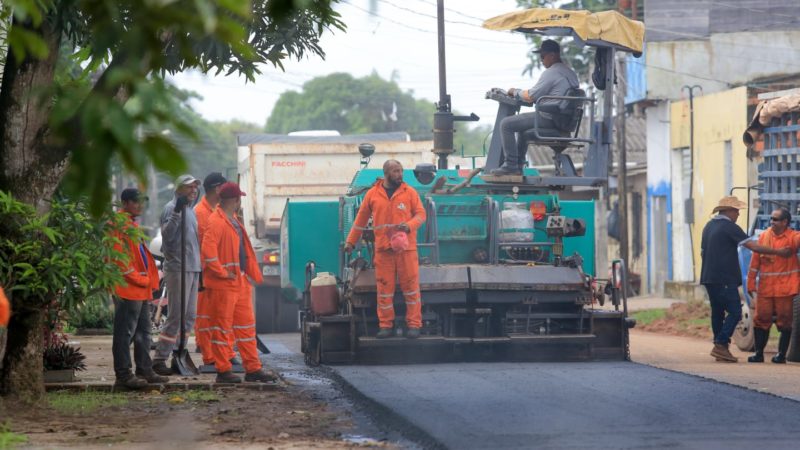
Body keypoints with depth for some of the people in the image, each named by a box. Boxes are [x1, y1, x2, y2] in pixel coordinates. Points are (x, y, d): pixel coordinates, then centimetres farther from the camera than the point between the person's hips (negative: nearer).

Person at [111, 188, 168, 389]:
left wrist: (148, 280, 16)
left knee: (143, 331, 14)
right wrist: (139, 279, -15)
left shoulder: (132, 225, 20)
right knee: (125, 332, -7)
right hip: (127, 288, -11)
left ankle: (145, 371, 19)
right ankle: (123, 375, -5)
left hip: (141, 289, 11)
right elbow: (119, 258, -18)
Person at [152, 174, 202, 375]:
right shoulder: (171, 208, -8)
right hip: (178, 269, -9)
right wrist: (177, 213, -29)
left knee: (189, 316, 10)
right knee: (176, 316, -11)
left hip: (193, 269, 9)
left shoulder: (190, 210, 19)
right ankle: (159, 359, -9)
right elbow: (167, 235, -21)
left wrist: (200, 268, 21)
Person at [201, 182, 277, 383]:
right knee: (222, 326, -2)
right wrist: (223, 273, -20)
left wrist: (253, 274, 19)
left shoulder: (233, 221, 17)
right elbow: (208, 251, -24)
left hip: (240, 282, 10)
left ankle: (253, 368, 15)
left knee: (246, 325, 11)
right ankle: (223, 370, 2)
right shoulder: (216, 222, -14)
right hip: (223, 285, -10)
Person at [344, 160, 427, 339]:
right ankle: (385, 325, 9)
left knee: (411, 286, -2)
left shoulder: (410, 192, 5)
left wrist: (409, 225, -16)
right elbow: (361, 219, 14)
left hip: (406, 248, -1)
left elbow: (421, 214, 4)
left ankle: (414, 324, 4)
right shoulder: (372, 194, 8)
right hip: (383, 249, 1)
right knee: (384, 287, 2)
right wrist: (351, 241, 14)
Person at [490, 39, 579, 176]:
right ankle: (518, 166, 31)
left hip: (547, 118, -10)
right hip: (563, 120, 10)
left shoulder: (551, 73, -16)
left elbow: (531, 97, -16)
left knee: (506, 124, -6)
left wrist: (515, 92, 3)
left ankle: (510, 165, -7)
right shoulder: (571, 73, 13)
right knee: (523, 125, 33)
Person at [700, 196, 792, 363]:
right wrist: (778, 252, -11)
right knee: (734, 312, -8)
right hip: (725, 279, -9)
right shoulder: (729, 227, -11)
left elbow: (702, 252, 25)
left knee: (717, 312, 12)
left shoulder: (709, 226, 16)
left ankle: (720, 349, 12)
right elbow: (753, 246, -16)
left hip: (709, 278, 9)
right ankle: (721, 345, -15)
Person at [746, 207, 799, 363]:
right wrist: (751, 284, 8)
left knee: (784, 321, 2)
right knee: (761, 319, 3)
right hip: (765, 288, 3)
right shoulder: (764, 236, 8)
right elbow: (755, 261, 10)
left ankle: (781, 354, 9)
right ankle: (758, 353, 12)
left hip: (785, 287, -3)